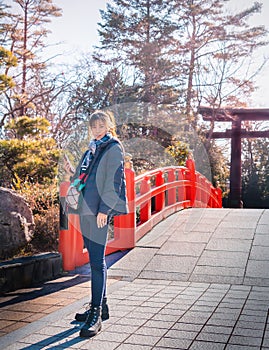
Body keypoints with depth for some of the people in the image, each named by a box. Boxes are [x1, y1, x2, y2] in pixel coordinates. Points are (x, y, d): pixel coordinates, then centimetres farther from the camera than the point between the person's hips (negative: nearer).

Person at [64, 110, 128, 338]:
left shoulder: (113, 148, -3)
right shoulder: (92, 149, 20)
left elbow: (113, 180, -12)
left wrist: (104, 208, -17)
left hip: (100, 211, -8)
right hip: (87, 209, 8)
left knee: (97, 261, -11)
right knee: (95, 259, 13)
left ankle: (96, 314, -8)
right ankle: (100, 306, 23)